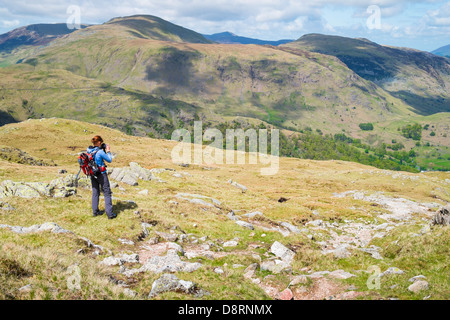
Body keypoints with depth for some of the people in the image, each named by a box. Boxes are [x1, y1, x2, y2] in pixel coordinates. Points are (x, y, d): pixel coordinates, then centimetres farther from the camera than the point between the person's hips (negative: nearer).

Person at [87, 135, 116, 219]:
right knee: (107, 193, 3)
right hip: (101, 174, -6)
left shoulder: (88, 150, -3)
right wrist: (108, 151, 1)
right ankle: (109, 213, 3)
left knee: (95, 193, 18)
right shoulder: (100, 152, -22)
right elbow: (109, 160, -10)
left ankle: (95, 211, 25)